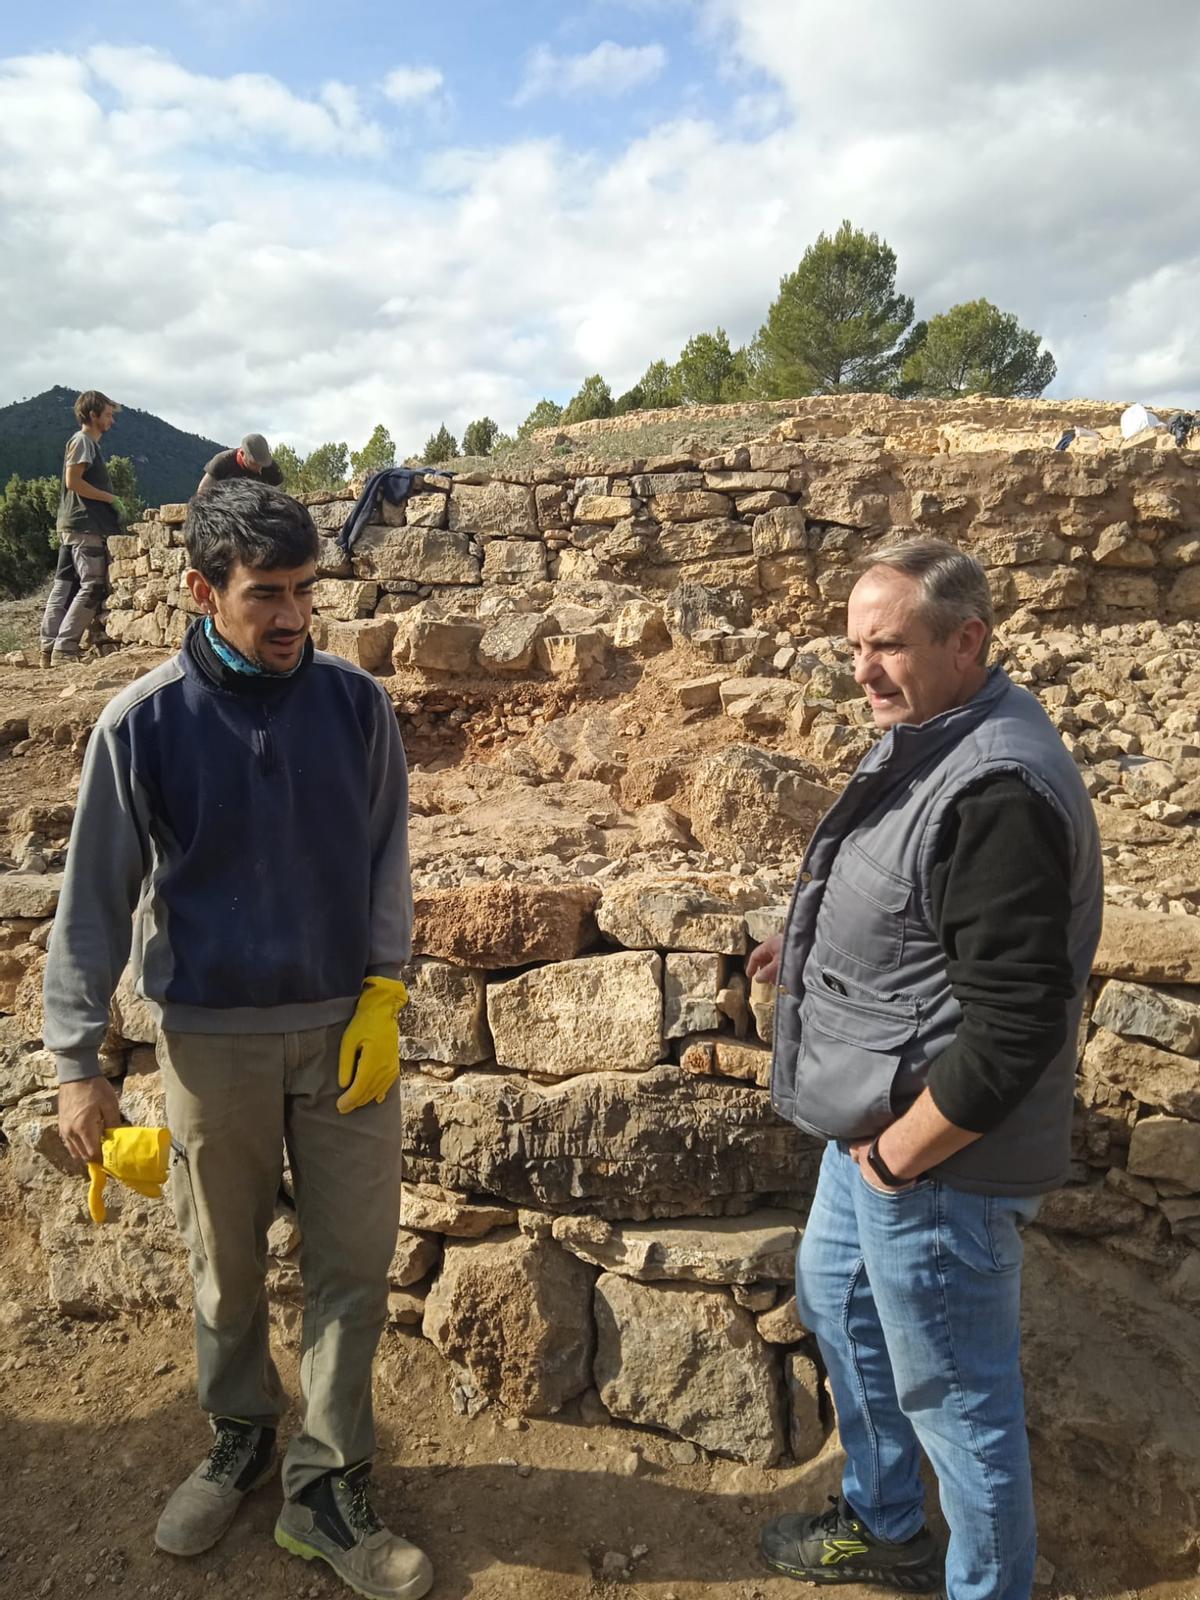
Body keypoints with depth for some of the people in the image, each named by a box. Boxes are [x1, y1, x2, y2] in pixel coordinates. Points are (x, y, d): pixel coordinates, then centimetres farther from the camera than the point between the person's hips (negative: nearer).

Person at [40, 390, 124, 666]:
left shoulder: (88, 442, 22)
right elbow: (73, 480, -18)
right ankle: (63, 650, -14)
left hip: (71, 526, 10)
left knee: (64, 586, 7)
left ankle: (50, 649, 6)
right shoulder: (83, 440, -7)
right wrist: (111, 498, -13)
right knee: (93, 586, -12)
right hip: (84, 526, -10)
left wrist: (110, 503, 13)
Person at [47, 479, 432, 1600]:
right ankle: (240, 1436, 42)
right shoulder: (143, 723, -10)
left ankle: (326, 1486, 26)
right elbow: (95, 897, -5)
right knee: (226, 1261, 17)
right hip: (211, 1038, 0)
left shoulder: (357, 705, -6)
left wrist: (381, 998, -8)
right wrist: (77, 1063, -5)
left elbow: (386, 859, 1)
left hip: (344, 1027, 1)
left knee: (353, 1264, 7)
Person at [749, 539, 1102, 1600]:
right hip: (877, 1121, 11)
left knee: (954, 1392, 9)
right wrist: (822, 950, 6)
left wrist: (902, 1151, -19)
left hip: (939, 1153, -11)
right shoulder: (929, 740, 5)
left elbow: (1014, 1024, -29)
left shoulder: (1000, 786, -27)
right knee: (837, 1303, 27)